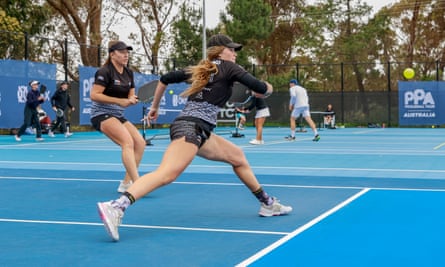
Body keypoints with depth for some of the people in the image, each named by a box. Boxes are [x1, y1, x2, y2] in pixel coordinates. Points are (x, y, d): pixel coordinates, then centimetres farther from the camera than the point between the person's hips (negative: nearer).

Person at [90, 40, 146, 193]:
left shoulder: (128, 73, 10)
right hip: (102, 114, -8)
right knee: (128, 141, -27)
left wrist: (132, 100, -11)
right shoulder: (105, 72, -13)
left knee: (140, 142, -4)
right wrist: (120, 101, -22)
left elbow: (131, 96, 15)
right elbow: (94, 95, -19)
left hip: (118, 116, 8)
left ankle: (126, 183, 2)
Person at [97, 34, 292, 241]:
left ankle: (267, 204, 31)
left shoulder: (201, 69, 22)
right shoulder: (228, 67, 3)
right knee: (167, 174, -27)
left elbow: (165, 78, 26)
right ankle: (116, 207, -43)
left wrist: (155, 107, 36)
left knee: (237, 156, 22)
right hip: (192, 127, -10)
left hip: (200, 131, 10)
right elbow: (262, 89, -4)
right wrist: (267, 88, 20)